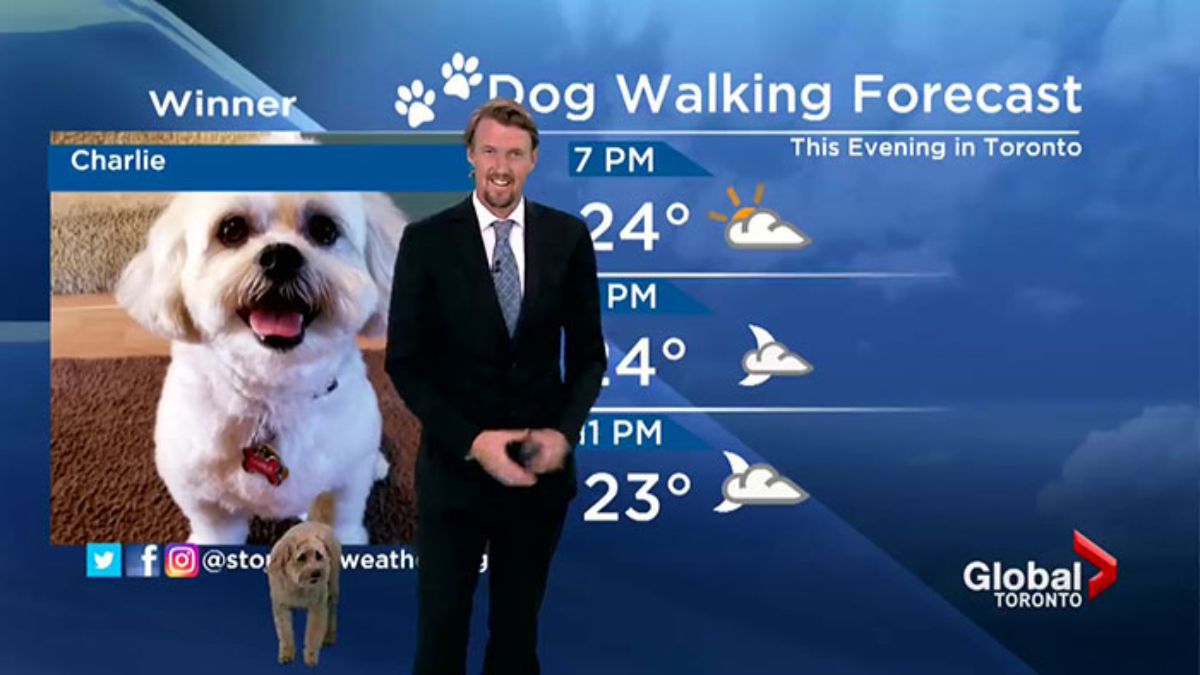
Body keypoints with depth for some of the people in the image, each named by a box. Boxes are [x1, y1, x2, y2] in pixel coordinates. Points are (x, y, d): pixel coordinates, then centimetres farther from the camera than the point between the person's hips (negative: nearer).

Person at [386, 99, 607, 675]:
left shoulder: (569, 237, -1)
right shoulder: (427, 240, -6)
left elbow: (587, 353, 5)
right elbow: (405, 361, -5)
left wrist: (564, 431, -12)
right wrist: (471, 441, -16)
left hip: (541, 467, 1)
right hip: (455, 468, -1)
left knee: (518, 627, 16)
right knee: (440, 627, 9)